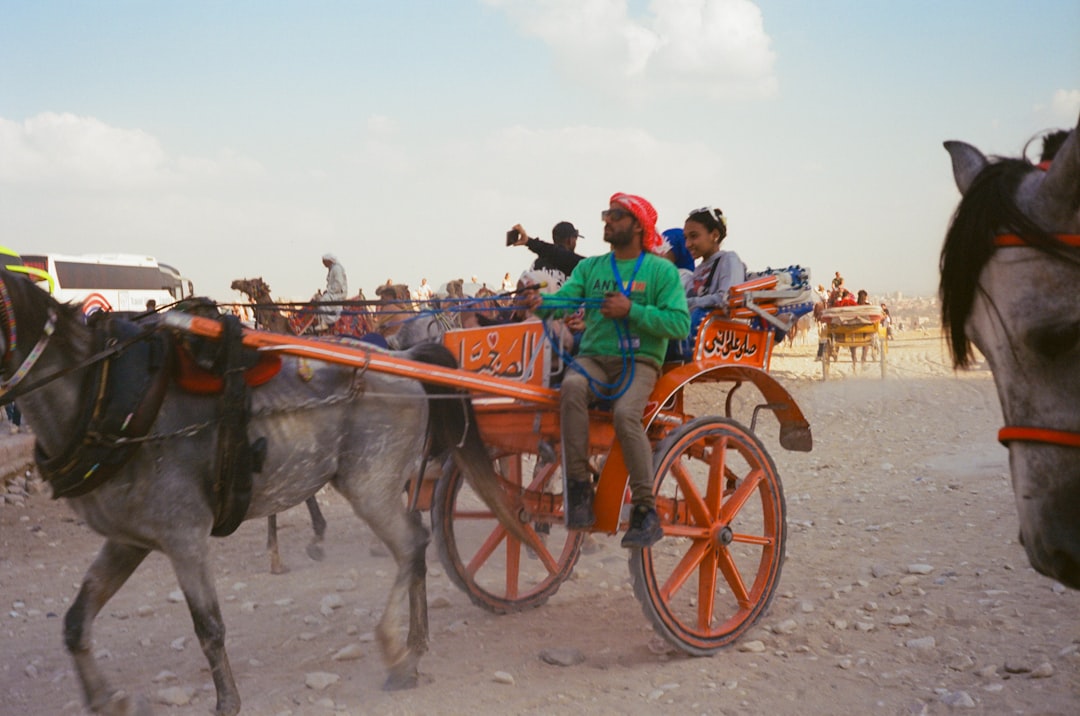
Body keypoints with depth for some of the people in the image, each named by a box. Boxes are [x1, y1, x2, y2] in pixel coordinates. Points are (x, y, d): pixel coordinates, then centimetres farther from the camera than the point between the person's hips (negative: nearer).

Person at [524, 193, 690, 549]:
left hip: (639, 362, -3)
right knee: (572, 386, -32)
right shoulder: (590, 266, 17)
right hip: (593, 357, 3)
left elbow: (680, 323, -8)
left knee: (625, 413, -32)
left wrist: (631, 310, -16)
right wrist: (541, 302, -21)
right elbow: (565, 298, 1)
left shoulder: (662, 270, 3)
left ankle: (646, 512, -21)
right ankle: (578, 489, -26)